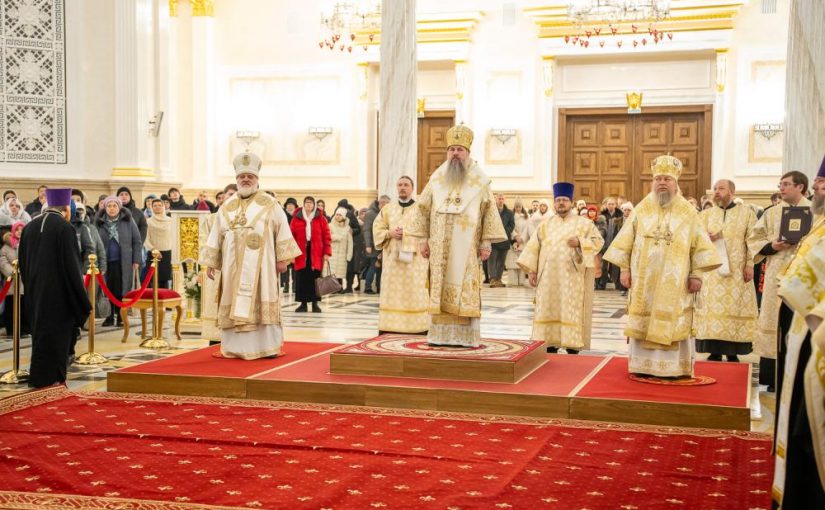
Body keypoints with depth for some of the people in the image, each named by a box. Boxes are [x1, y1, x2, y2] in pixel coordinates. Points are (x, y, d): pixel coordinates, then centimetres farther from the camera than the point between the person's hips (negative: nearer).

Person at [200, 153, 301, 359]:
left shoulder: (270, 204, 2)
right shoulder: (227, 207, 11)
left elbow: (282, 232, -1)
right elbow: (215, 236, 12)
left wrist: (282, 259, -7)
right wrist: (210, 262, 8)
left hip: (260, 264, -3)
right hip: (233, 267, 3)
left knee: (262, 305, -4)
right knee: (235, 305, 3)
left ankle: (267, 346, 1)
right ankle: (236, 347, 7)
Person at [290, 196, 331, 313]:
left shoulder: (321, 218, 4)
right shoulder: (296, 218, 4)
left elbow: (326, 236, 2)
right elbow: (291, 236, 2)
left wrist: (327, 252, -5)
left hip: (316, 253, 0)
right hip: (301, 253, 0)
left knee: (315, 278, 1)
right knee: (301, 278, 2)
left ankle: (315, 303, 9)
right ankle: (303, 303, 10)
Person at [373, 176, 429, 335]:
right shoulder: (388, 208, 14)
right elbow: (377, 229, 10)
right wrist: (390, 233, -8)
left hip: (415, 257, -2)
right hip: (392, 256, 2)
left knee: (415, 292, -5)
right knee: (392, 292, -1)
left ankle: (418, 326, -5)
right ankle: (388, 326, 0)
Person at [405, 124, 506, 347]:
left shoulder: (479, 180, 1)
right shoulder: (437, 178, 8)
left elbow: (489, 211, 0)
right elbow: (423, 208, 10)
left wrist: (487, 242, -7)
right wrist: (423, 238, 3)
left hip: (467, 246, -2)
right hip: (440, 246, 2)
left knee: (466, 289, -4)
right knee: (440, 288, 1)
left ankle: (465, 336, -1)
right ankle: (440, 334, 5)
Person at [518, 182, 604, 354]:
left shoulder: (584, 223, 6)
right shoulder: (545, 225, 15)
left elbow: (598, 241, -2)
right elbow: (533, 247, 11)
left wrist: (580, 243, -19)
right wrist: (531, 270, 1)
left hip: (572, 278, -3)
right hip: (549, 278, 3)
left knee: (571, 311, -5)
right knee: (549, 311, 2)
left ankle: (572, 349, -3)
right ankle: (551, 345, 8)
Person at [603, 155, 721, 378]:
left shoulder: (688, 212, 2)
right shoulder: (641, 210, 6)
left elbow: (700, 244, 0)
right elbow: (626, 242, 8)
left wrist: (697, 274, -7)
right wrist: (624, 268, 2)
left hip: (675, 281, -1)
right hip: (643, 280, 2)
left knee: (673, 324, -1)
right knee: (643, 323, 3)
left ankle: (675, 368, 4)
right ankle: (644, 366, 10)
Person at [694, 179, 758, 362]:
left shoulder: (746, 212, 6)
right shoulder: (705, 215, 12)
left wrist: (750, 264, -9)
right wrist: (708, 237, -14)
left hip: (737, 272, -2)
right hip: (711, 272, 2)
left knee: (735, 308, -2)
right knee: (712, 309, -2)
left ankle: (732, 353, 4)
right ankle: (715, 353, 3)